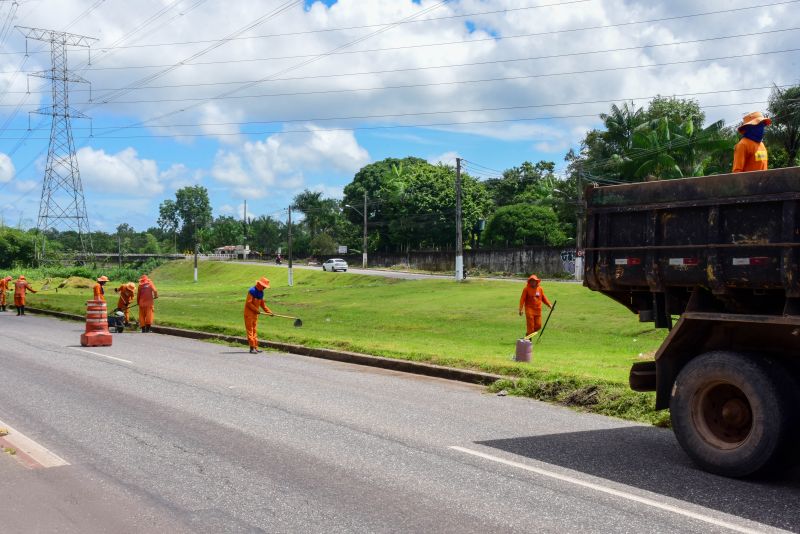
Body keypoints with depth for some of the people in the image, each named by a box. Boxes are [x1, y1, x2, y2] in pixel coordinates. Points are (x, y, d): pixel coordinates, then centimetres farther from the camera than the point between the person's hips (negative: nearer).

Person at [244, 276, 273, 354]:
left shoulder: (261, 292, 9)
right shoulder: (252, 291, -17)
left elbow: (262, 304, 17)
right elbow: (248, 303, -21)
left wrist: (269, 311, 10)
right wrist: (257, 310, -19)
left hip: (255, 313, 9)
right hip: (249, 313, -9)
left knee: (255, 330, 10)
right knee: (250, 330, -6)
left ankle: (255, 347, 13)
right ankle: (252, 348, -8)